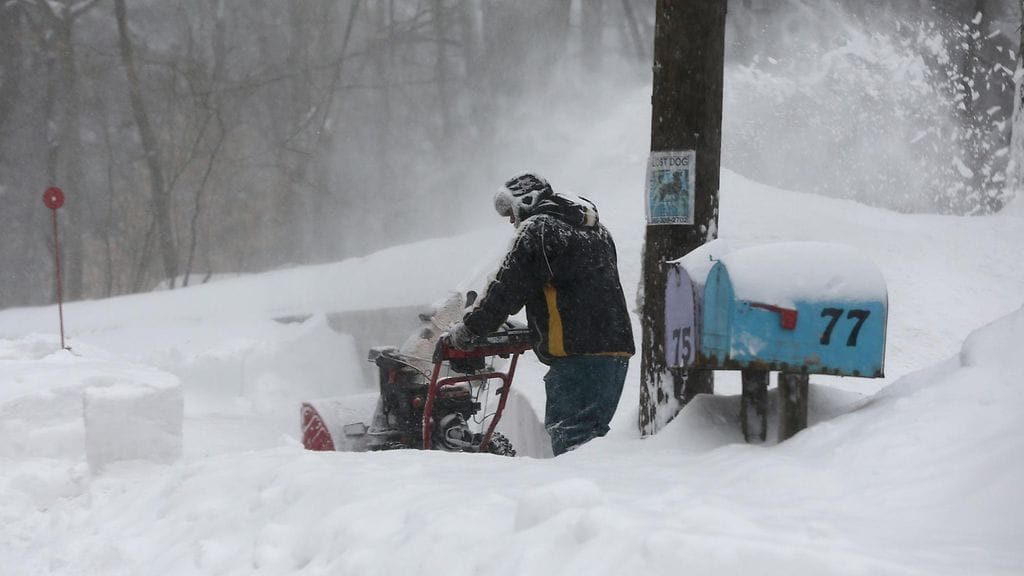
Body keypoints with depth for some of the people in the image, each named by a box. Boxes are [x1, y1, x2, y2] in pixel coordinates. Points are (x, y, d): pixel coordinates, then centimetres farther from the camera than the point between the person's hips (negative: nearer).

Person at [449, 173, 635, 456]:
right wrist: (529, 332, 32)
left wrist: (468, 327, 7)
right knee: (592, 428, 13)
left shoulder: (537, 229, -2)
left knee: (569, 435, -10)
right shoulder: (595, 229, 25)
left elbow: (506, 288, -4)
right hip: (617, 347, 9)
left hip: (578, 354, -9)